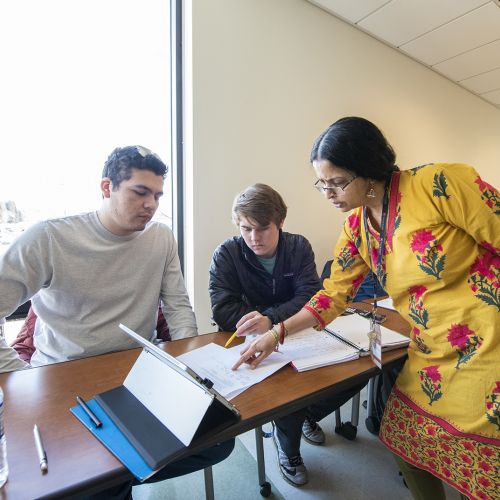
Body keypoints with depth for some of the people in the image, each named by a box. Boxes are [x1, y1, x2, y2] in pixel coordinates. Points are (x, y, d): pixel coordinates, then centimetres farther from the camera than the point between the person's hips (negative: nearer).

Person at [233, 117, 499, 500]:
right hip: (432, 355, 6)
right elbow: (334, 294, 3)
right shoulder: (355, 229, -1)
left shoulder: (440, 184, -20)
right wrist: (276, 334, 0)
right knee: (406, 446, 16)